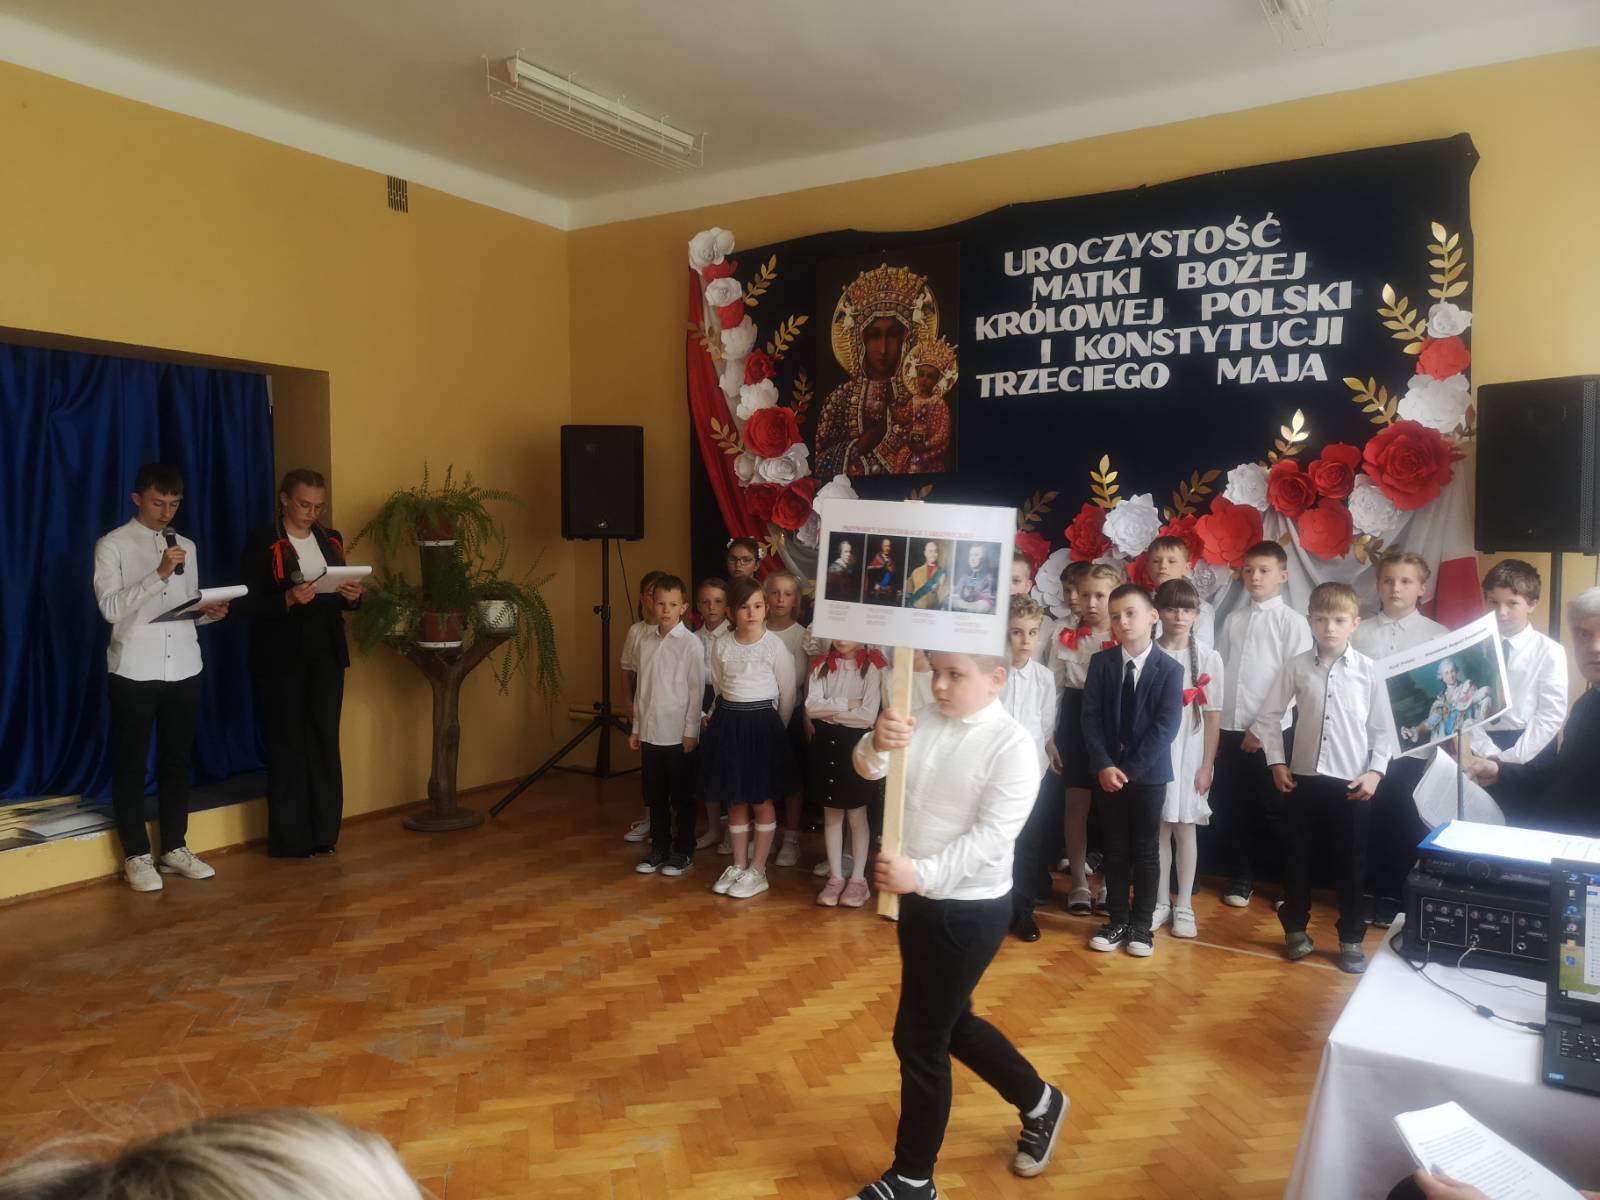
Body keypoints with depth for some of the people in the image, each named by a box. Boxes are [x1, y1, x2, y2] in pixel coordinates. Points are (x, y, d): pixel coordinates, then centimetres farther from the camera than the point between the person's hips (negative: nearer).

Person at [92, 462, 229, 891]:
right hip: (134, 670, -5)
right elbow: (111, 608, -14)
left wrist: (208, 612, -4)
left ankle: (174, 847, 22)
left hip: (183, 667, 5)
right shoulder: (112, 546, -3)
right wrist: (159, 574, -23)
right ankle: (136, 856, 13)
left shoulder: (186, 546, 14)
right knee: (131, 763, 4)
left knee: (177, 760, 11)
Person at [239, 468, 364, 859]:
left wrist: (352, 596, -5)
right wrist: (288, 599, -26)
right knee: (287, 746, 0)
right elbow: (250, 604, -9)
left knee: (325, 742, 6)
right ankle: (289, 839, 7)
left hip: (326, 655, 5)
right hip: (282, 659, -5)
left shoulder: (331, 540, 12)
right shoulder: (262, 544, -4)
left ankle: (324, 832, 14)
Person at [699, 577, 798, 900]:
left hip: (762, 722, -4)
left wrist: (775, 728, 5)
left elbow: (788, 694, -2)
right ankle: (738, 866, 23)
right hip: (728, 722, 4)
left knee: (762, 800, 4)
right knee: (734, 800, 11)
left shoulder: (775, 646, -10)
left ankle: (757, 871, 13)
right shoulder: (721, 645, 1)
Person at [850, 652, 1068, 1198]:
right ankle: (1039, 1102, 47)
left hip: (971, 911, -7)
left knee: (919, 1037, 2)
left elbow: (991, 837, -23)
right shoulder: (927, 721, 0)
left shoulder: (1013, 745, -18)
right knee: (951, 1024, 22)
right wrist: (877, 742, -28)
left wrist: (921, 873, -33)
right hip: (921, 901, 7)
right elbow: (869, 769, -5)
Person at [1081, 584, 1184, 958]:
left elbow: (1165, 727, -13)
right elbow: (1090, 718, -3)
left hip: (1148, 773, -2)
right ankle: (1117, 920, 22)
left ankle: (1141, 924, 20)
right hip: (1107, 770, 2)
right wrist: (1104, 765, -14)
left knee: (1146, 851, 8)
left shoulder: (1170, 669, -7)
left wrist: (1130, 769, -17)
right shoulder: (1100, 662, 0)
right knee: (1115, 849, 11)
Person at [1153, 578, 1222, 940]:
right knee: (1159, 829, 9)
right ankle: (1160, 903, 22)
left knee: (1185, 829, 9)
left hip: (1189, 754, 0)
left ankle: (1184, 907, 20)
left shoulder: (1208, 657, -2)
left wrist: (1207, 766, -2)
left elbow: (1213, 716, 0)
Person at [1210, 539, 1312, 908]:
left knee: (1274, 809, 3)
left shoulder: (1292, 622, -3)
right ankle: (1241, 876, 25)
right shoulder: (1232, 620, 11)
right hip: (1229, 728, 5)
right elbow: (1219, 672, 10)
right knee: (1229, 806, 10)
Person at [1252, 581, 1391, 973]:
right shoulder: (1297, 666, -2)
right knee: (1297, 857, 11)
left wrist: (1375, 771, -6)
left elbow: (1381, 728, 3)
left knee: (1352, 864, 8)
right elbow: (1268, 715, 6)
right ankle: (1295, 929, 28)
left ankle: (1351, 940, 23)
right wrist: (1277, 762, 2)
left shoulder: (1369, 670, -3)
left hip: (1352, 783, -1)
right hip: (1304, 778, 1)